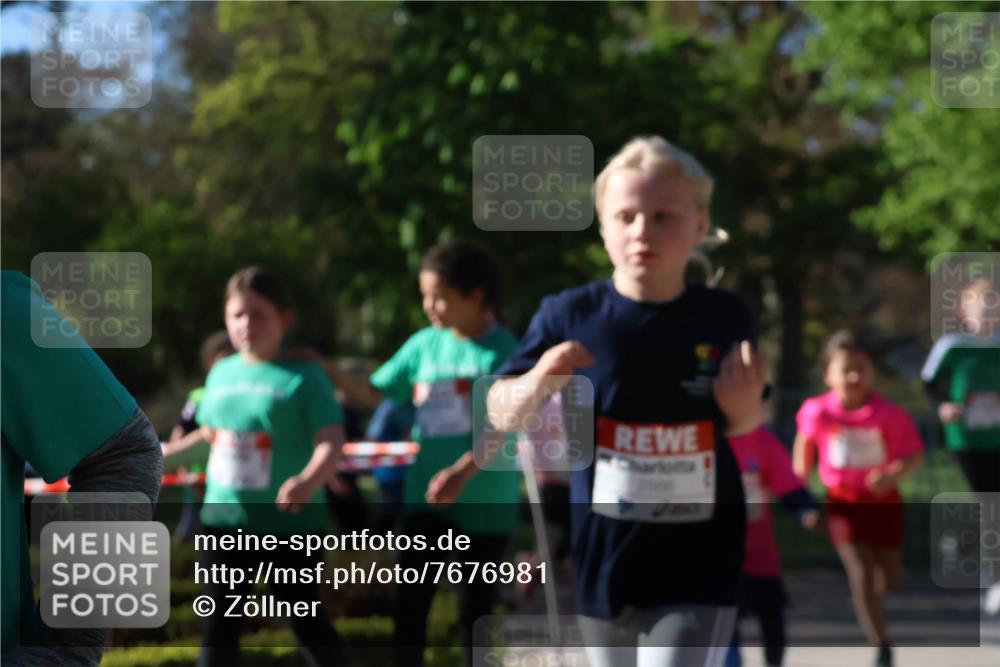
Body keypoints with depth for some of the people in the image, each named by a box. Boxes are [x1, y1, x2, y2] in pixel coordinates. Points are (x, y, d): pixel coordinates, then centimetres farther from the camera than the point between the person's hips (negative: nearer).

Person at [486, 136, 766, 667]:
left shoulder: (725, 319, -3)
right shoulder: (569, 316, -6)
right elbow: (501, 415, 1)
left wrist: (745, 404, -11)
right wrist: (538, 384, -20)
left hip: (698, 566, -2)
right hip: (603, 558, 2)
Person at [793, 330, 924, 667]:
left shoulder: (888, 414, -17)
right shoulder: (818, 411, -12)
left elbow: (914, 453, -13)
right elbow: (804, 441, 8)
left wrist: (893, 475, -32)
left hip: (883, 500, 1)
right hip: (843, 502, -1)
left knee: (889, 580, 11)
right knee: (861, 575, -13)